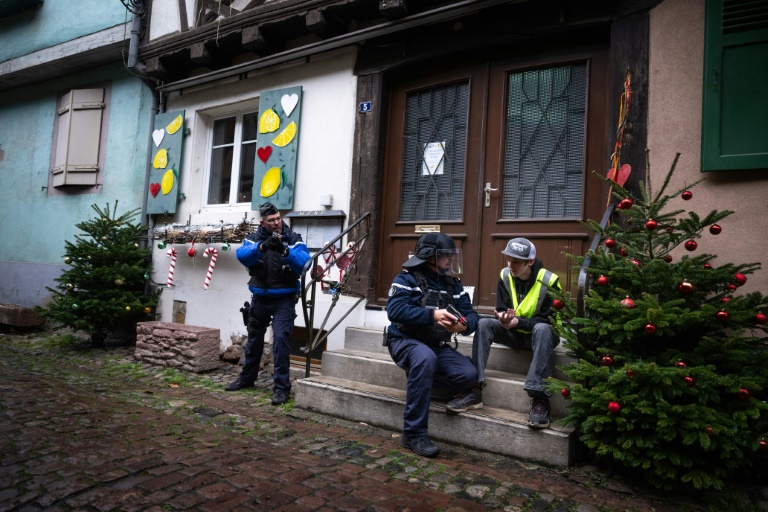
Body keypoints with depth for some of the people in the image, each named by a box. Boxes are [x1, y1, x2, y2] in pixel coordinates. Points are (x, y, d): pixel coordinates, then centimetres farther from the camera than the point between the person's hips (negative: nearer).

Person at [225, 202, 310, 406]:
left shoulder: (293, 238, -9)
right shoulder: (254, 238, -2)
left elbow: (304, 263, -24)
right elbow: (242, 256, -23)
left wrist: (285, 250, -40)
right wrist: (262, 246, -40)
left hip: (284, 299, -3)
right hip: (260, 298, 4)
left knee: (280, 339, -15)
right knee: (254, 338, 18)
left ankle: (282, 387, -5)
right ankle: (247, 378, 38)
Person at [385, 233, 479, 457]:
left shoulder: (452, 284, 10)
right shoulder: (407, 278, -7)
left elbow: (470, 314, 3)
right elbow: (395, 310, -22)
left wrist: (464, 325, -23)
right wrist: (433, 315, -33)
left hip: (438, 346, 5)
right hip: (406, 340, -5)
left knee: (469, 374, -21)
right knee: (425, 358, -39)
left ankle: (418, 377, 2)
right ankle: (414, 435, -28)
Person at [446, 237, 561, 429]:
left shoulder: (549, 280, -19)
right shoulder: (505, 276, -7)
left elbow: (551, 320, -19)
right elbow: (501, 309, -3)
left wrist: (518, 322, -33)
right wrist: (503, 317, -29)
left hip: (541, 334, -4)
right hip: (516, 333, 4)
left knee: (542, 329, -39)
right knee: (484, 324, -21)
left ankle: (539, 398, -41)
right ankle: (475, 390, -27)